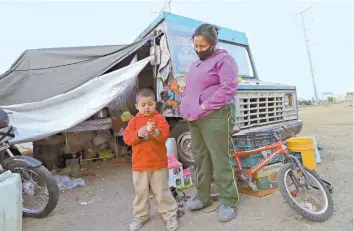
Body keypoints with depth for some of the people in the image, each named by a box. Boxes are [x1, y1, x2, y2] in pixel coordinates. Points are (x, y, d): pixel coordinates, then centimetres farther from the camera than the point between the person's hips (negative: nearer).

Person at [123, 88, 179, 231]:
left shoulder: (159, 118, -3)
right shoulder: (134, 121, 4)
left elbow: (164, 135, -15)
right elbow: (126, 138, -5)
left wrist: (154, 131, -35)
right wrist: (137, 134, -24)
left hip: (158, 163, -2)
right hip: (139, 164, 3)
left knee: (162, 192, 8)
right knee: (141, 192, 16)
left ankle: (170, 215, 26)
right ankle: (140, 216, 35)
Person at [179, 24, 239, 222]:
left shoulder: (224, 59, -2)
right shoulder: (195, 64, 23)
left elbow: (228, 87, -14)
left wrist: (206, 105, -16)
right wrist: (186, 108, 9)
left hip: (216, 117, -8)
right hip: (195, 118, 8)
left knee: (220, 161, -3)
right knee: (201, 159, 13)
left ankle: (229, 202, 12)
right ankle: (203, 196, 27)